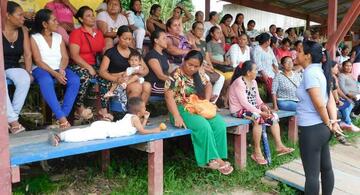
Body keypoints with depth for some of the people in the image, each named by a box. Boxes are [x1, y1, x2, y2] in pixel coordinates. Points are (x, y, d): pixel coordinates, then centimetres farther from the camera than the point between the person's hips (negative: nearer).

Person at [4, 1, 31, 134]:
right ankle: (13, 120, -31)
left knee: (25, 79, -31)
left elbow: (27, 54, 0)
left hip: (14, 67, 3)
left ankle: (10, 118, -21)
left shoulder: (23, 31, 4)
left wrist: (28, 72, -12)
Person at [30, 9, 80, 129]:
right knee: (46, 82, -39)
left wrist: (61, 70, -14)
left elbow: (65, 57, 7)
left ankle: (62, 116, -28)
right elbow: (38, 61, -8)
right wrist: (55, 74, -21)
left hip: (59, 69, 4)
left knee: (75, 80, -29)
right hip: (42, 69, -3)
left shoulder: (58, 37, 15)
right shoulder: (34, 38, 2)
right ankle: (62, 118, -39)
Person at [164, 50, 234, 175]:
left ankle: (218, 157, -14)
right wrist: (177, 117, -27)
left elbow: (208, 85, 25)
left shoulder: (199, 75, 9)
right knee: (204, 126, -31)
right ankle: (213, 159, -18)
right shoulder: (176, 76, -12)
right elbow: (169, 97, -19)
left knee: (219, 123, -17)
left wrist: (207, 101, 7)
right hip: (182, 110, -7)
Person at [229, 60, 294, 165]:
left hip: (252, 109, 9)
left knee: (274, 116, -1)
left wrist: (263, 106, -10)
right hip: (239, 110, -9)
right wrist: (260, 112, -27)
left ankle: (279, 146, 1)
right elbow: (244, 103, -25)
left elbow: (257, 99, 11)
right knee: (258, 118, -34)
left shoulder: (253, 82, 11)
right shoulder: (239, 83, -18)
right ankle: (257, 152, -25)